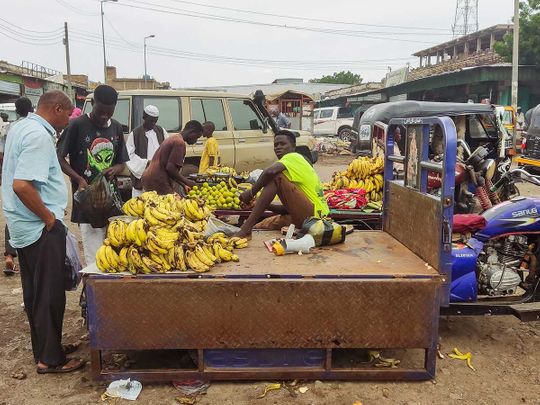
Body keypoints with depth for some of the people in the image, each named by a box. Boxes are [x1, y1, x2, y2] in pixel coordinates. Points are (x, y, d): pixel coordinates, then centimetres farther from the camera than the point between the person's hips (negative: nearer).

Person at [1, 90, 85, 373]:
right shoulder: (39, 136, -19)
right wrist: (50, 218, -18)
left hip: (23, 226, 10)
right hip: (41, 229, -10)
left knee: (35, 292, 18)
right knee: (50, 294, 1)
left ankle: (42, 350, 31)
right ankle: (50, 359, 12)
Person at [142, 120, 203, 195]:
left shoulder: (172, 138, 20)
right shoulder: (180, 143, -12)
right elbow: (170, 168, -19)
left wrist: (183, 185, 21)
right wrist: (187, 182, -8)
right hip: (159, 183, -10)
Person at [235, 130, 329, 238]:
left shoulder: (293, 157, -4)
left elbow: (270, 171, -27)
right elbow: (287, 207, 23)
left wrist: (252, 192, -13)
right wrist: (265, 205, 9)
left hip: (313, 215, -10)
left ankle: (246, 229, -25)